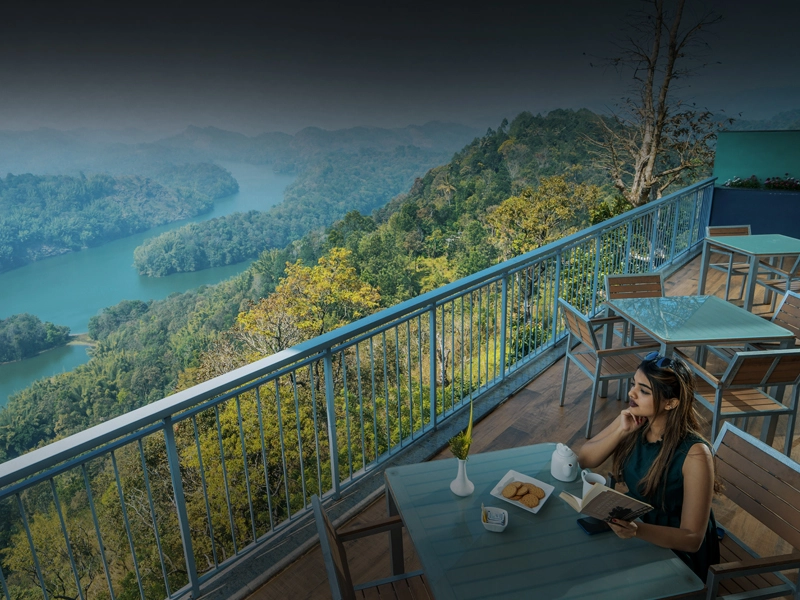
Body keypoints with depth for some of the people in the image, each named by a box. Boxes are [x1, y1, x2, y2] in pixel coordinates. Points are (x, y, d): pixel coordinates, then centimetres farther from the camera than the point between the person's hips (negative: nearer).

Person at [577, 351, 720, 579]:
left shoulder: (694, 454, -27)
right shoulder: (634, 422, -11)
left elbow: (692, 539, -23)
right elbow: (585, 460, -6)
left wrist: (638, 530, -41)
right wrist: (621, 431, -21)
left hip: (677, 553, -5)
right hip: (634, 528, 5)